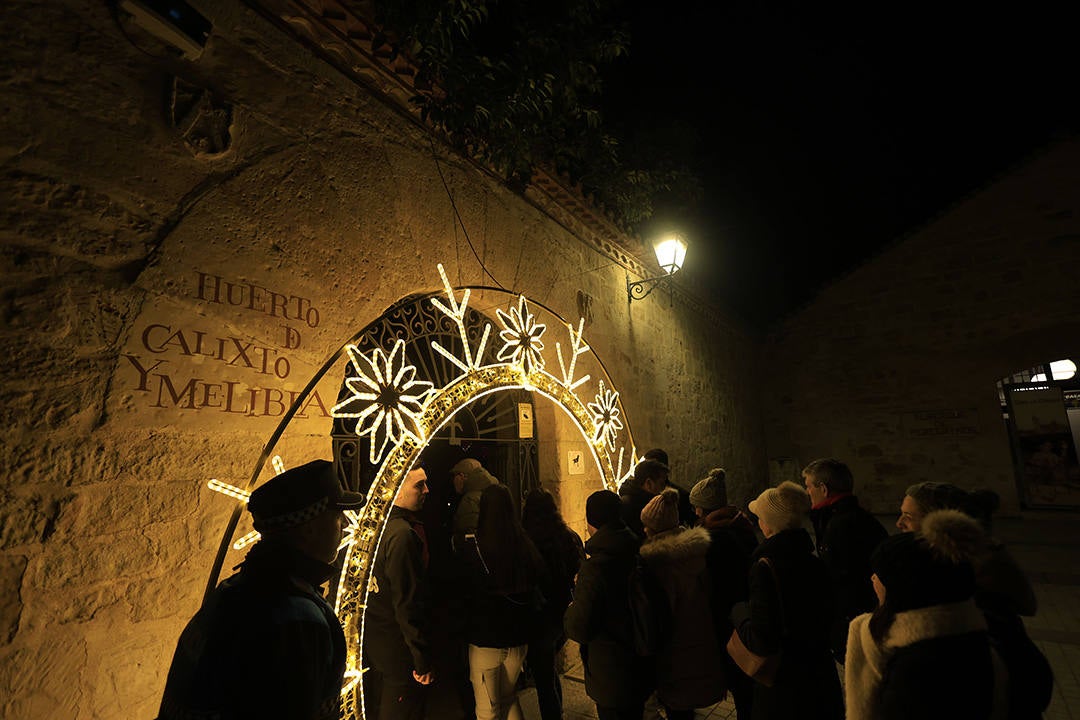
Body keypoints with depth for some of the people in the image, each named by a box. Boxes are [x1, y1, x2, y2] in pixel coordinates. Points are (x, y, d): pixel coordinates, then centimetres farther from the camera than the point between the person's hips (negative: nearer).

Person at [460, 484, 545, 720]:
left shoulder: (473, 547, -20)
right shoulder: (526, 545, -9)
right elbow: (537, 584, 4)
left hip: (484, 640, -4)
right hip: (518, 638, 4)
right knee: (509, 698, 27)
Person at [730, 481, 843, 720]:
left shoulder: (765, 566, -27)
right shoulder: (814, 561, -5)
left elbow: (763, 643, -25)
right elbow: (827, 617, 9)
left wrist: (739, 612, -9)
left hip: (783, 685, -6)